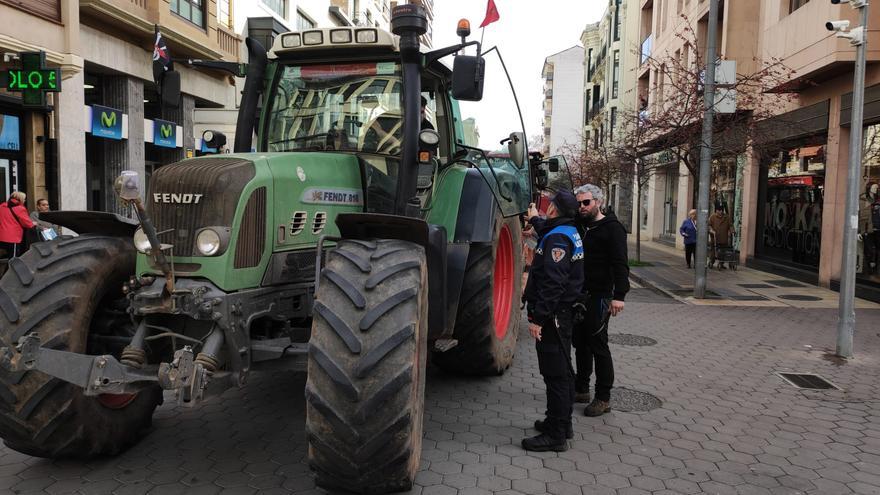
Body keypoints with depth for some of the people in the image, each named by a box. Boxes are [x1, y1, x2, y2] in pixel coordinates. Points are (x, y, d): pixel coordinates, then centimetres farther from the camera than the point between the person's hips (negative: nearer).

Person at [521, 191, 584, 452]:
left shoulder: (557, 238, -19)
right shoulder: (568, 232, 12)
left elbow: (553, 283, -27)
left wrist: (538, 318, -27)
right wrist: (535, 220, 54)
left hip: (552, 315, -11)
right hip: (562, 313, 11)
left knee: (556, 373, -5)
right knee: (562, 370, 18)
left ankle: (556, 435, 1)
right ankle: (561, 422, 32)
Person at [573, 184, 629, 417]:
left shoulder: (612, 228, -10)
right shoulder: (579, 226, 13)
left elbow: (620, 264, -18)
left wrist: (619, 295, -24)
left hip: (598, 297, -7)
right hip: (578, 295, 7)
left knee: (598, 346, -2)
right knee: (581, 344, 15)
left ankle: (603, 398, 7)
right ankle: (581, 389, 27)